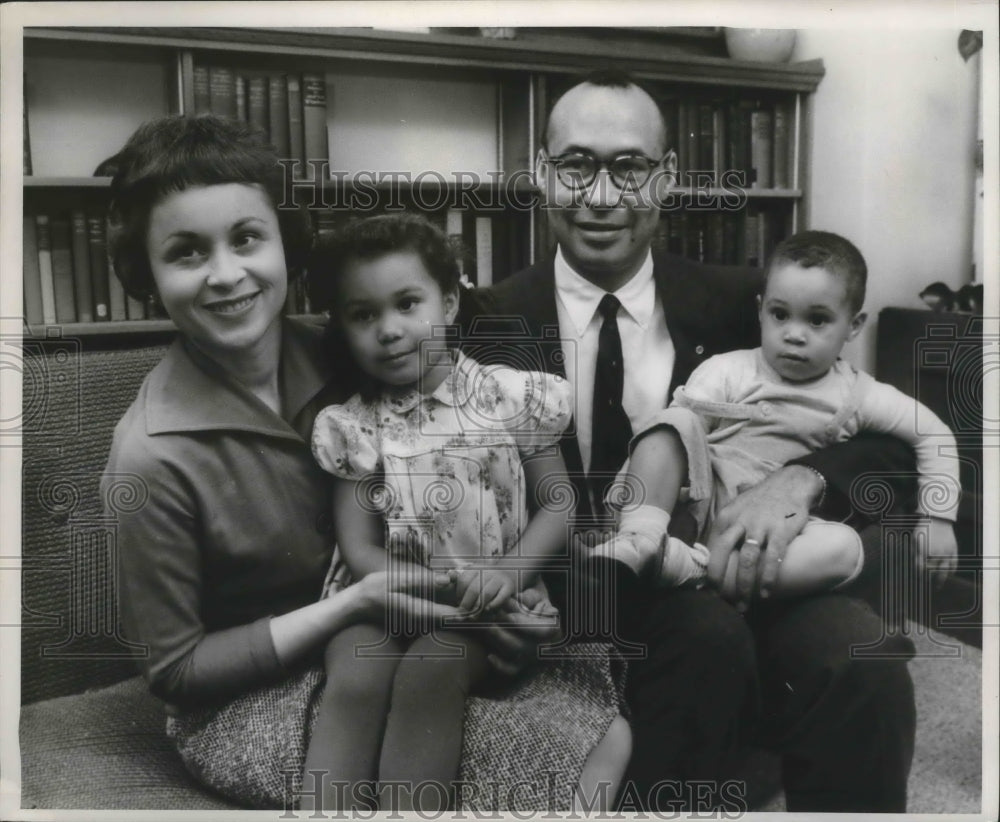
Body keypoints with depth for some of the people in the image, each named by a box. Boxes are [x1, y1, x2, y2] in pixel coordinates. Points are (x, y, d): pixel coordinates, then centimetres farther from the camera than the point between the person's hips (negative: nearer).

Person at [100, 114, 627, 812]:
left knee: (602, 714, -15)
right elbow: (175, 669, -12)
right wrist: (355, 604, -21)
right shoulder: (153, 459, -20)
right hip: (249, 703, -4)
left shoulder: (336, 361, -6)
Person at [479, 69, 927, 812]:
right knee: (707, 632, -32)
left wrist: (801, 479, -20)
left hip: (718, 571, 2)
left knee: (864, 666, -27)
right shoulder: (493, 320, 1)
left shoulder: (736, 304, 5)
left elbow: (894, 439, 2)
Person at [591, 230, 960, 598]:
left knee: (843, 546, -31)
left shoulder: (855, 394, 5)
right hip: (699, 509, -1)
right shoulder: (726, 371, -1)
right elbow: (671, 435, -7)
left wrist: (936, 518, 1)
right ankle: (639, 540, -34)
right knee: (676, 422, -23)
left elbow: (933, 435, 10)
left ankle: (694, 567, -39)